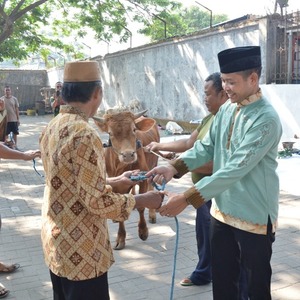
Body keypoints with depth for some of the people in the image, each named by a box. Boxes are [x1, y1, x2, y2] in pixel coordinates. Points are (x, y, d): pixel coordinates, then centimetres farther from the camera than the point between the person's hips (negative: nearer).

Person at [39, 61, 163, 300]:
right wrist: (142, 200, -11)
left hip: (56, 241, 9)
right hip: (80, 251, -9)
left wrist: (114, 182, 17)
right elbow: (96, 201, -24)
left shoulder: (52, 128, 4)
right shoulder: (84, 135, -24)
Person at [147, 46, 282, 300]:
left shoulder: (266, 119, -23)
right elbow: (206, 146, 4)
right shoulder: (226, 110, 2)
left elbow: (235, 169, -29)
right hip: (222, 210, 7)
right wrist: (174, 167, -14)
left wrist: (186, 198, -30)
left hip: (254, 216, -7)